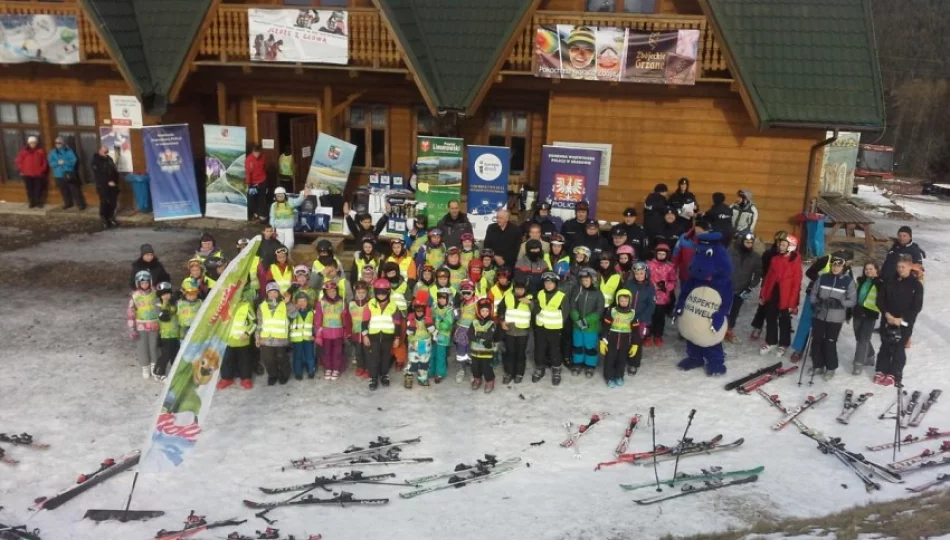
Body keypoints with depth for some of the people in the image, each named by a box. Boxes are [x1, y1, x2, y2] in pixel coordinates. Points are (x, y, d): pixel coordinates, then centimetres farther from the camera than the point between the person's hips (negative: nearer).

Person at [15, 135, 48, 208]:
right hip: (27, 174, 1)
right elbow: (19, 161, 8)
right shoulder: (24, 151, 5)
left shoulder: (41, 151, 4)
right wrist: (22, 170, 1)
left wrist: (42, 170, -5)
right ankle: (32, 203, 12)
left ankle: (39, 203, 10)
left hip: (38, 174, -1)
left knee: (38, 189, 1)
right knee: (29, 189, 4)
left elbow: (45, 162, 4)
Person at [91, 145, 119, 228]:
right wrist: (108, 182, -20)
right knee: (104, 203, -7)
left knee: (113, 202, 5)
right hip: (102, 186, -5)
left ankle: (111, 218, 18)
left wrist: (115, 182, 2)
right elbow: (98, 176, -15)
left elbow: (115, 171, 14)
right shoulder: (95, 162, -7)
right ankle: (103, 220, 3)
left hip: (112, 185, 5)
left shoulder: (109, 159, 11)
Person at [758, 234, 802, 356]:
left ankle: (783, 345, 26)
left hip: (786, 297, -5)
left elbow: (796, 283, -13)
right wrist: (762, 294, 9)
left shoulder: (796, 262, -13)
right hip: (772, 293, 5)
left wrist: (792, 303, -15)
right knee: (770, 318, 15)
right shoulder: (775, 259, 3)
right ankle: (770, 342, 31)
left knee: (784, 321, 10)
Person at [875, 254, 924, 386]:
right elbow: (880, 299, 2)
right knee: (885, 346, 10)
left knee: (899, 348, 3)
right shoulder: (890, 281, 1)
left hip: (905, 323, -3)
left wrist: (902, 319, -14)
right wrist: (887, 314, -11)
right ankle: (881, 371, 20)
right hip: (887, 320, 3)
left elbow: (917, 307, -8)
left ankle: (893, 374, 12)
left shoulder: (916, 285, -6)